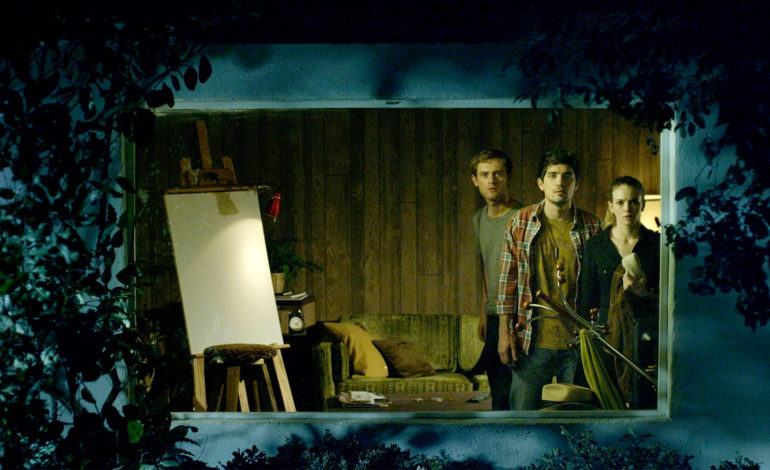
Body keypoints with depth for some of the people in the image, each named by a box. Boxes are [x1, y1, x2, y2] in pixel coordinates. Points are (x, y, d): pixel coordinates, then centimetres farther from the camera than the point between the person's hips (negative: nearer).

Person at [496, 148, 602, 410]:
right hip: (531, 342, 0)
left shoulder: (592, 227, 3)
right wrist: (504, 332, -1)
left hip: (577, 343, 0)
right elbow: (508, 280, 4)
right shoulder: (521, 224, 3)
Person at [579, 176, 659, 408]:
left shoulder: (657, 244, 4)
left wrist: (643, 293, -14)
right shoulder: (595, 246, 8)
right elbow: (588, 300, 11)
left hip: (647, 338, -1)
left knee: (647, 402, -6)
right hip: (606, 335, 1)